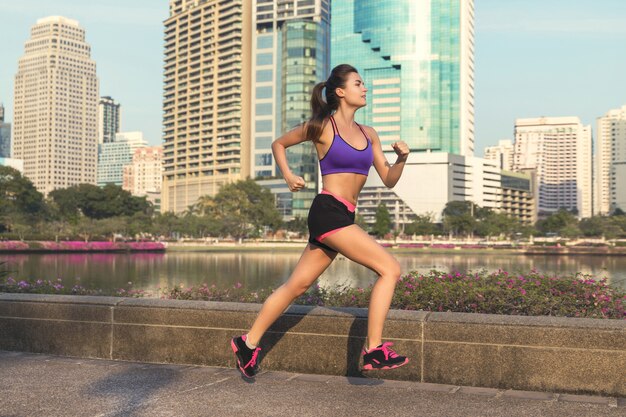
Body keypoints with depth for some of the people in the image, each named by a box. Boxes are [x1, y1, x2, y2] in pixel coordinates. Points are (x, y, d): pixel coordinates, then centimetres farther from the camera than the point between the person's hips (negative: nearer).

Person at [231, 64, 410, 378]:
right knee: (390, 269, -12)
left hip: (343, 219, 7)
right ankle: (375, 351, -9)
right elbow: (278, 144, 14)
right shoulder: (321, 127, 0)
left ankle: (248, 343, 21)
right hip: (328, 211, -7)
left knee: (296, 285, 10)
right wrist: (288, 176, -1)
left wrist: (402, 158, -4)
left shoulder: (368, 134, 16)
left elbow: (389, 180, 15)